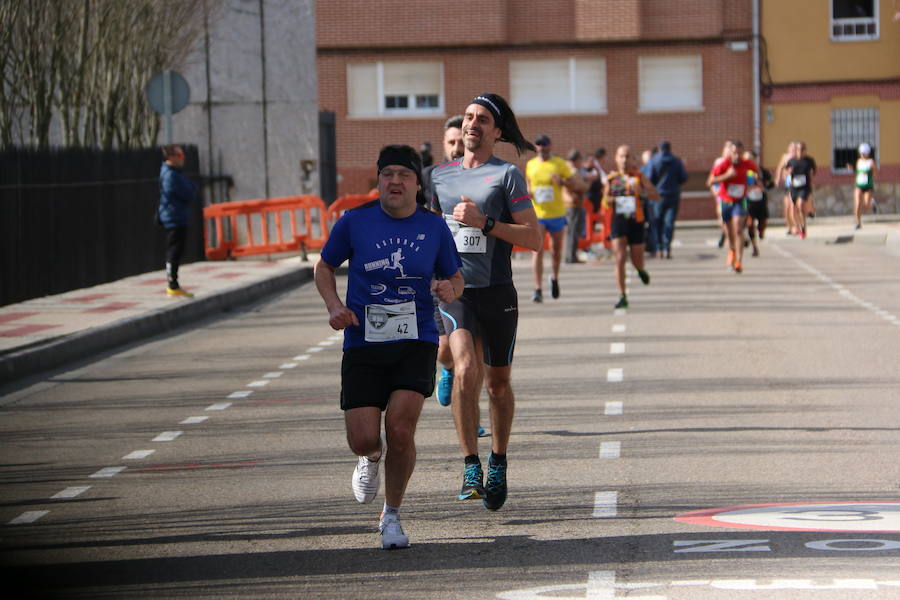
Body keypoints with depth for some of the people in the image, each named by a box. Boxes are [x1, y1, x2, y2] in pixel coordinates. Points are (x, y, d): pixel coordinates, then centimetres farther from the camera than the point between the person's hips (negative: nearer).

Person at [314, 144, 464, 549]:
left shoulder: (434, 227, 3)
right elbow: (324, 266, 13)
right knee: (363, 440, -8)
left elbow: (455, 278, 15)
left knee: (400, 429, -15)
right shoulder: (354, 222, -1)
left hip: (416, 344, 0)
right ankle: (372, 458, 33)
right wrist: (334, 306, -5)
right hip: (363, 346, 0)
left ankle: (392, 516, 8)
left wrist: (450, 289, -9)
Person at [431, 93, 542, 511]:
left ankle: (498, 464, 28)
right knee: (466, 372, -19)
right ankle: (471, 467, -15)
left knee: (498, 383, 10)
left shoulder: (507, 174, -1)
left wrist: (484, 223, -17)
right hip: (454, 291, 1)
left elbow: (534, 238, -8)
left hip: (498, 292, -1)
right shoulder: (440, 175, 11)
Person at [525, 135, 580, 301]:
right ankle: (538, 290, -14)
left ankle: (555, 278, 40)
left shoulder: (559, 164, 0)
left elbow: (574, 185, 1)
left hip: (556, 214, 0)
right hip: (536, 214, 0)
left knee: (556, 249, 12)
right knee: (537, 251, -11)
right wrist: (528, 192, 1)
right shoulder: (530, 165, 8)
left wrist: (561, 182, -19)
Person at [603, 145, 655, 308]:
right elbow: (605, 202, 15)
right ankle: (622, 296, -10)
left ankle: (641, 271, 46)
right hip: (618, 222, 0)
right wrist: (609, 200, -9)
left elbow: (656, 196, -2)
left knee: (637, 261, 7)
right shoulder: (611, 178, 5)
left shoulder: (638, 176, 1)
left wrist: (642, 191, -20)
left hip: (636, 221, 0)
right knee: (620, 259, -13)